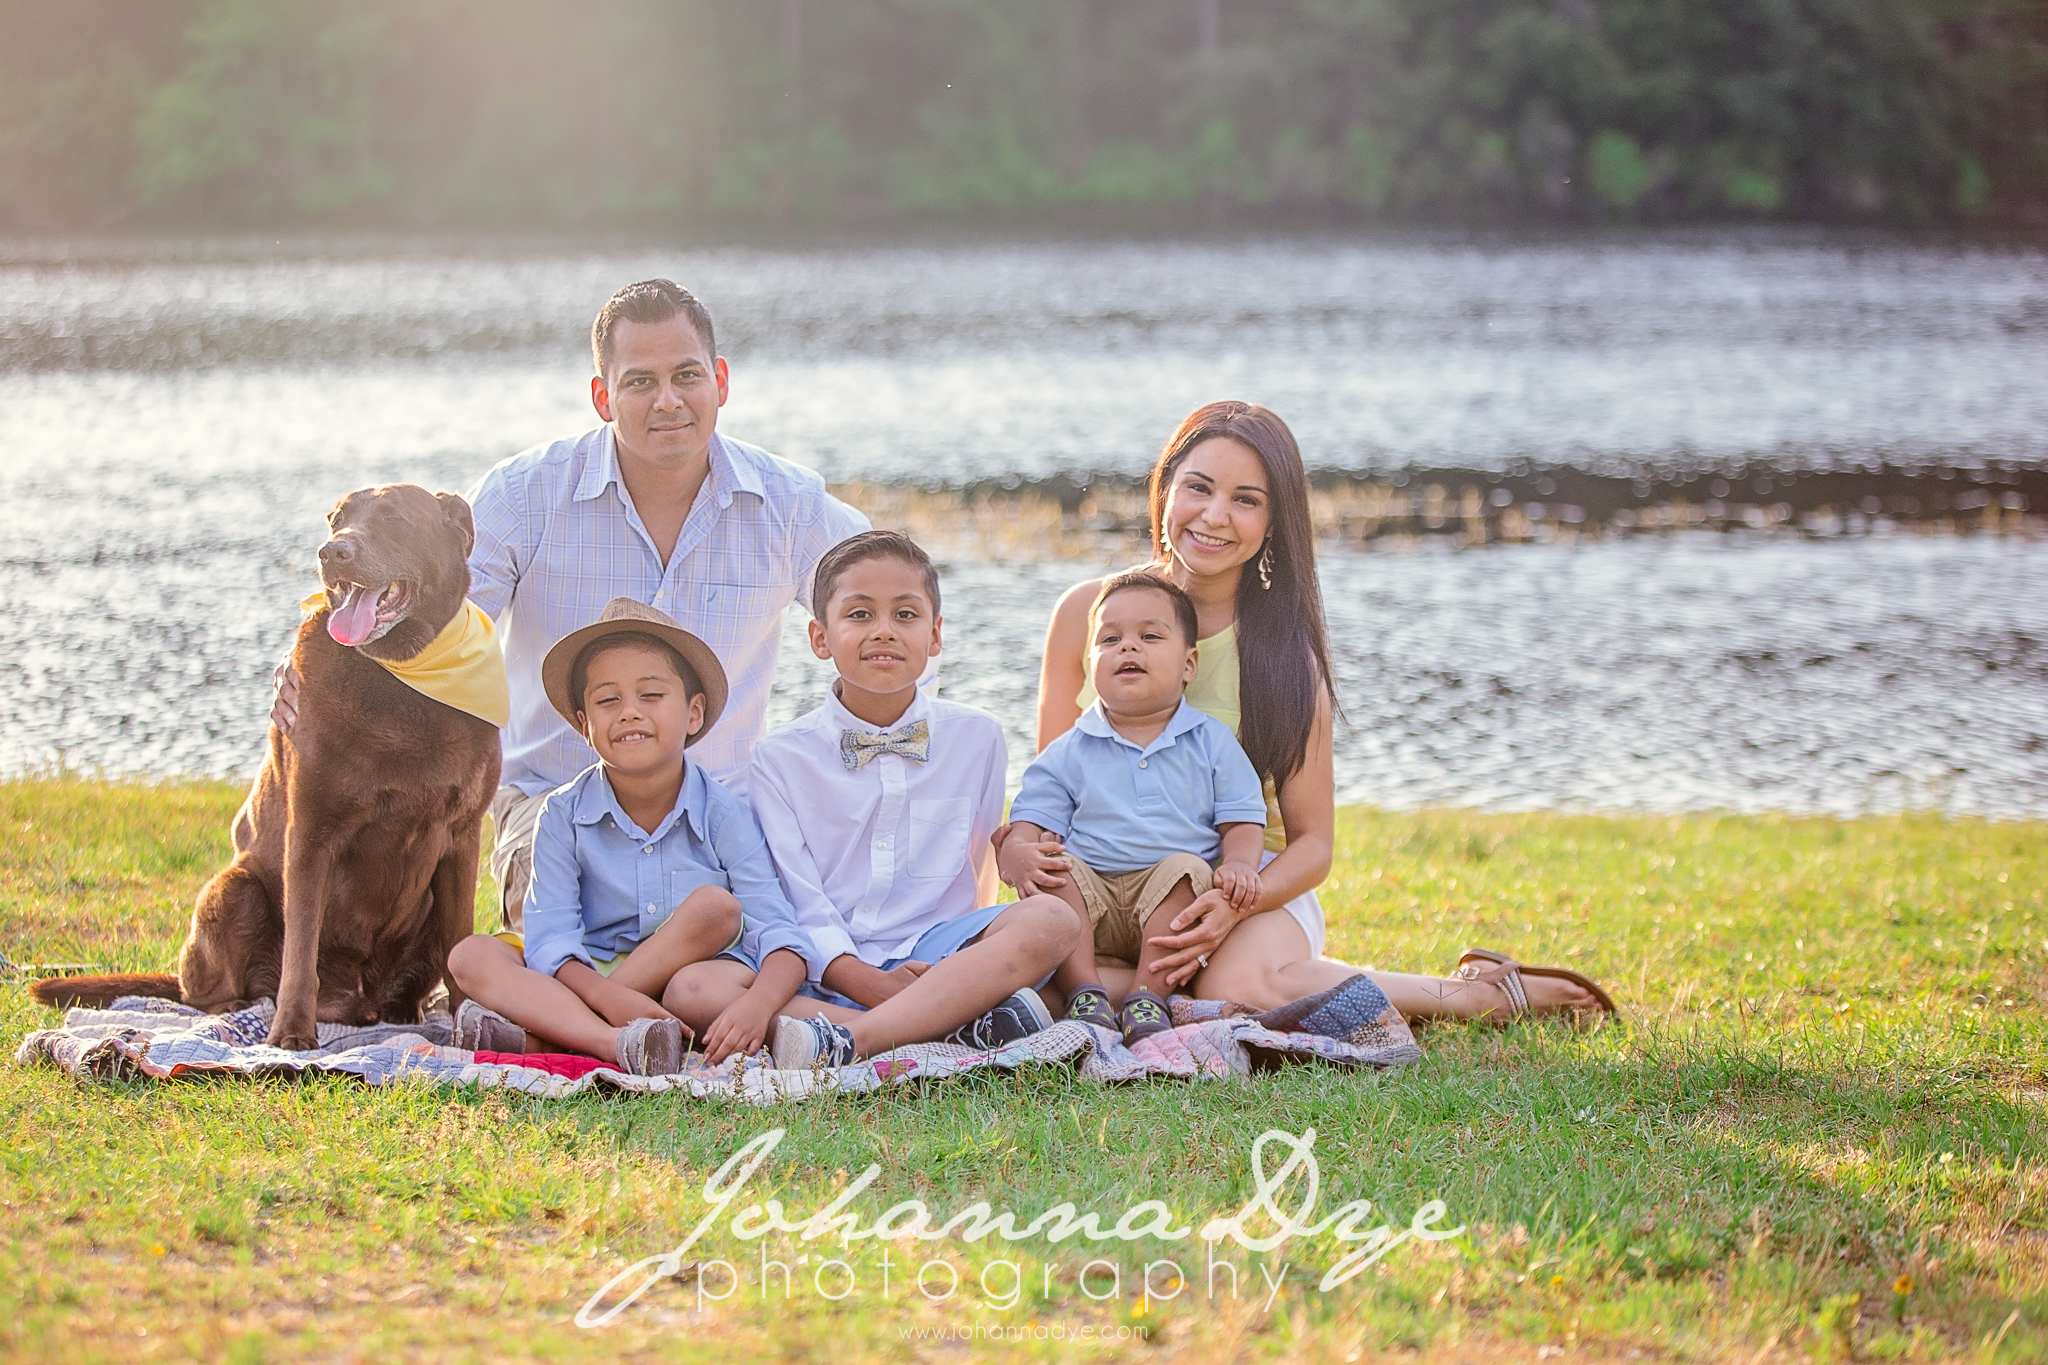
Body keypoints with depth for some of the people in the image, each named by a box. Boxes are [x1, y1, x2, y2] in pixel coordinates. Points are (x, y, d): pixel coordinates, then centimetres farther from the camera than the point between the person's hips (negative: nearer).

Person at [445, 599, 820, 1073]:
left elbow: (781, 936, -14)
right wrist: (607, 998, -34)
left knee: (714, 907, -31)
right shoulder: (564, 816, -1)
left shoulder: (723, 815, -5)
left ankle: (532, 1034, -26)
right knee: (471, 956, -21)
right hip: (590, 977, 1)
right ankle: (614, 1044, -45)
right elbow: (549, 938, -11)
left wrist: (759, 1003, -39)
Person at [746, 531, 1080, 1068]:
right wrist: (866, 982, -19)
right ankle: (955, 1024, -35)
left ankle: (842, 1040, -41)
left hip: (940, 955, 2)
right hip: (831, 971, -2)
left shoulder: (976, 738, 13)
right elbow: (798, 903, -3)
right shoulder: (780, 758, 6)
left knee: (1050, 920, -29)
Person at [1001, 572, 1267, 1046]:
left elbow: (1242, 821, 7)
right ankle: (1084, 991, -30)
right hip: (1092, 896, 1)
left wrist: (1238, 864, -15)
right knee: (1054, 873, -27)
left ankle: (1148, 995, -32)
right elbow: (1031, 820, 7)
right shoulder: (1069, 753, 12)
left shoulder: (1212, 742, 12)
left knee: (1184, 868, -31)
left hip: (1169, 900, -1)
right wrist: (1018, 852, -18)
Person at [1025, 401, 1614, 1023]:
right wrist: (1038, 850, -18)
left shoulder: (1283, 654, -6)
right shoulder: (1087, 613, -1)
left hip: (1253, 884, -2)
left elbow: (1312, 843, -2)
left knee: (1244, 988, -37)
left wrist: (1235, 903, -24)